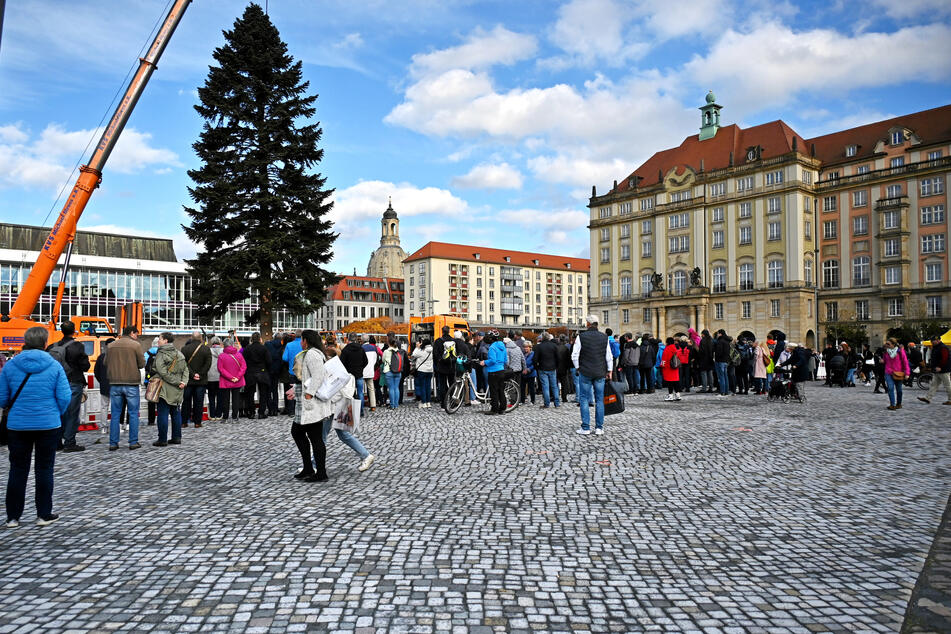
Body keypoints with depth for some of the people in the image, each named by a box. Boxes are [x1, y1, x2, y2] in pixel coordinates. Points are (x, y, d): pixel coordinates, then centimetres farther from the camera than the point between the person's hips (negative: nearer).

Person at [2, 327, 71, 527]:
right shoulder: (54, 366, -7)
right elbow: (65, 397, -8)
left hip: (17, 426, 1)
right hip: (48, 425, -1)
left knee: (18, 470, 12)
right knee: (44, 469, 9)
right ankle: (44, 514, 14)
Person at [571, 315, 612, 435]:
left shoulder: (581, 336, -7)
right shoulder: (604, 337, 2)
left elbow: (574, 356, -7)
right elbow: (609, 357, 5)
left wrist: (578, 368, 7)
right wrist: (609, 371, 14)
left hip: (585, 373, -2)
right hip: (600, 373, 3)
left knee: (584, 399, 5)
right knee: (599, 400, 8)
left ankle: (585, 428, 4)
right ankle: (599, 428, 10)